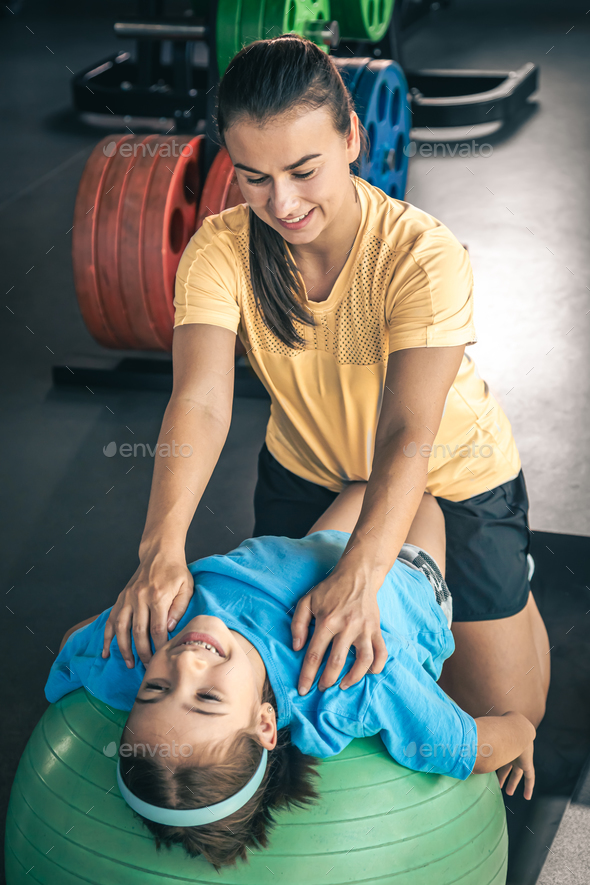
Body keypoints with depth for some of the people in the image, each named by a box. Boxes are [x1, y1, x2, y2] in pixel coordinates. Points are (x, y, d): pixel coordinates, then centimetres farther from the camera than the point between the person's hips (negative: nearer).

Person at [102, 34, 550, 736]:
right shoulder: (219, 250, -22)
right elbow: (200, 402, -34)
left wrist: (358, 579, -54)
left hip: (451, 476, -3)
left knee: (504, 711, 7)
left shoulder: (425, 255, -31)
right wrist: (163, 548, -50)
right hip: (305, 472, 3)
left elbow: (407, 436, -39)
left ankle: (509, 577, 36)